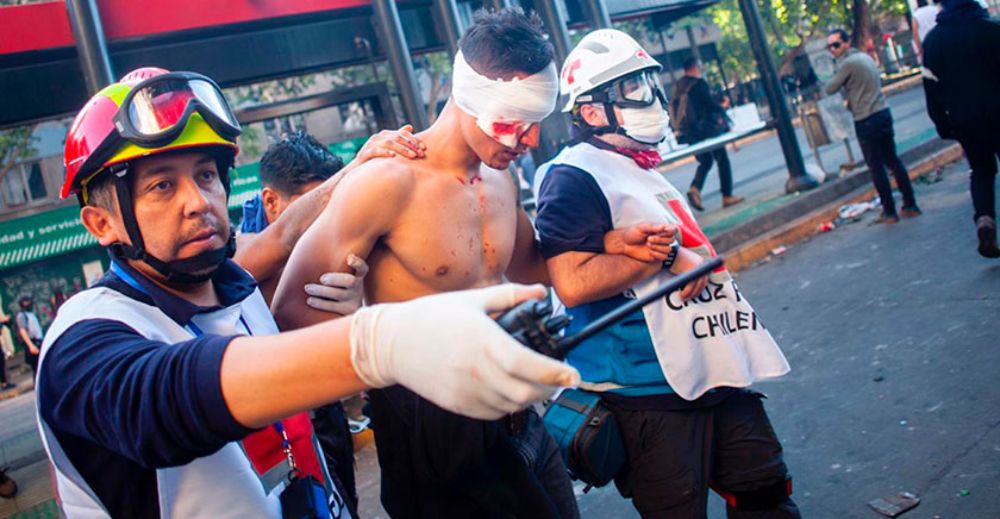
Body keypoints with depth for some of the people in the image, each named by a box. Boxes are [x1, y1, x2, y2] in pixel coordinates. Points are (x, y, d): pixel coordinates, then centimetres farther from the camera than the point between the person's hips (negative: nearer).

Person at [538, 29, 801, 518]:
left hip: (717, 377, 9)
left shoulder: (646, 172, 17)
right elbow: (572, 284, -26)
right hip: (648, 392, -9)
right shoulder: (572, 177, -14)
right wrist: (667, 255, -19)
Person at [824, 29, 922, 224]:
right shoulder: (865, 56, 13)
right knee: (893, 160, 14)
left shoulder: (847, 64, -14)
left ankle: (889, 211, 6)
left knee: (876, 167, 0)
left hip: (866, 120, -8)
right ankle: (910, 204, 18)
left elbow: (830, 90, -10)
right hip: (883, 112, 8)